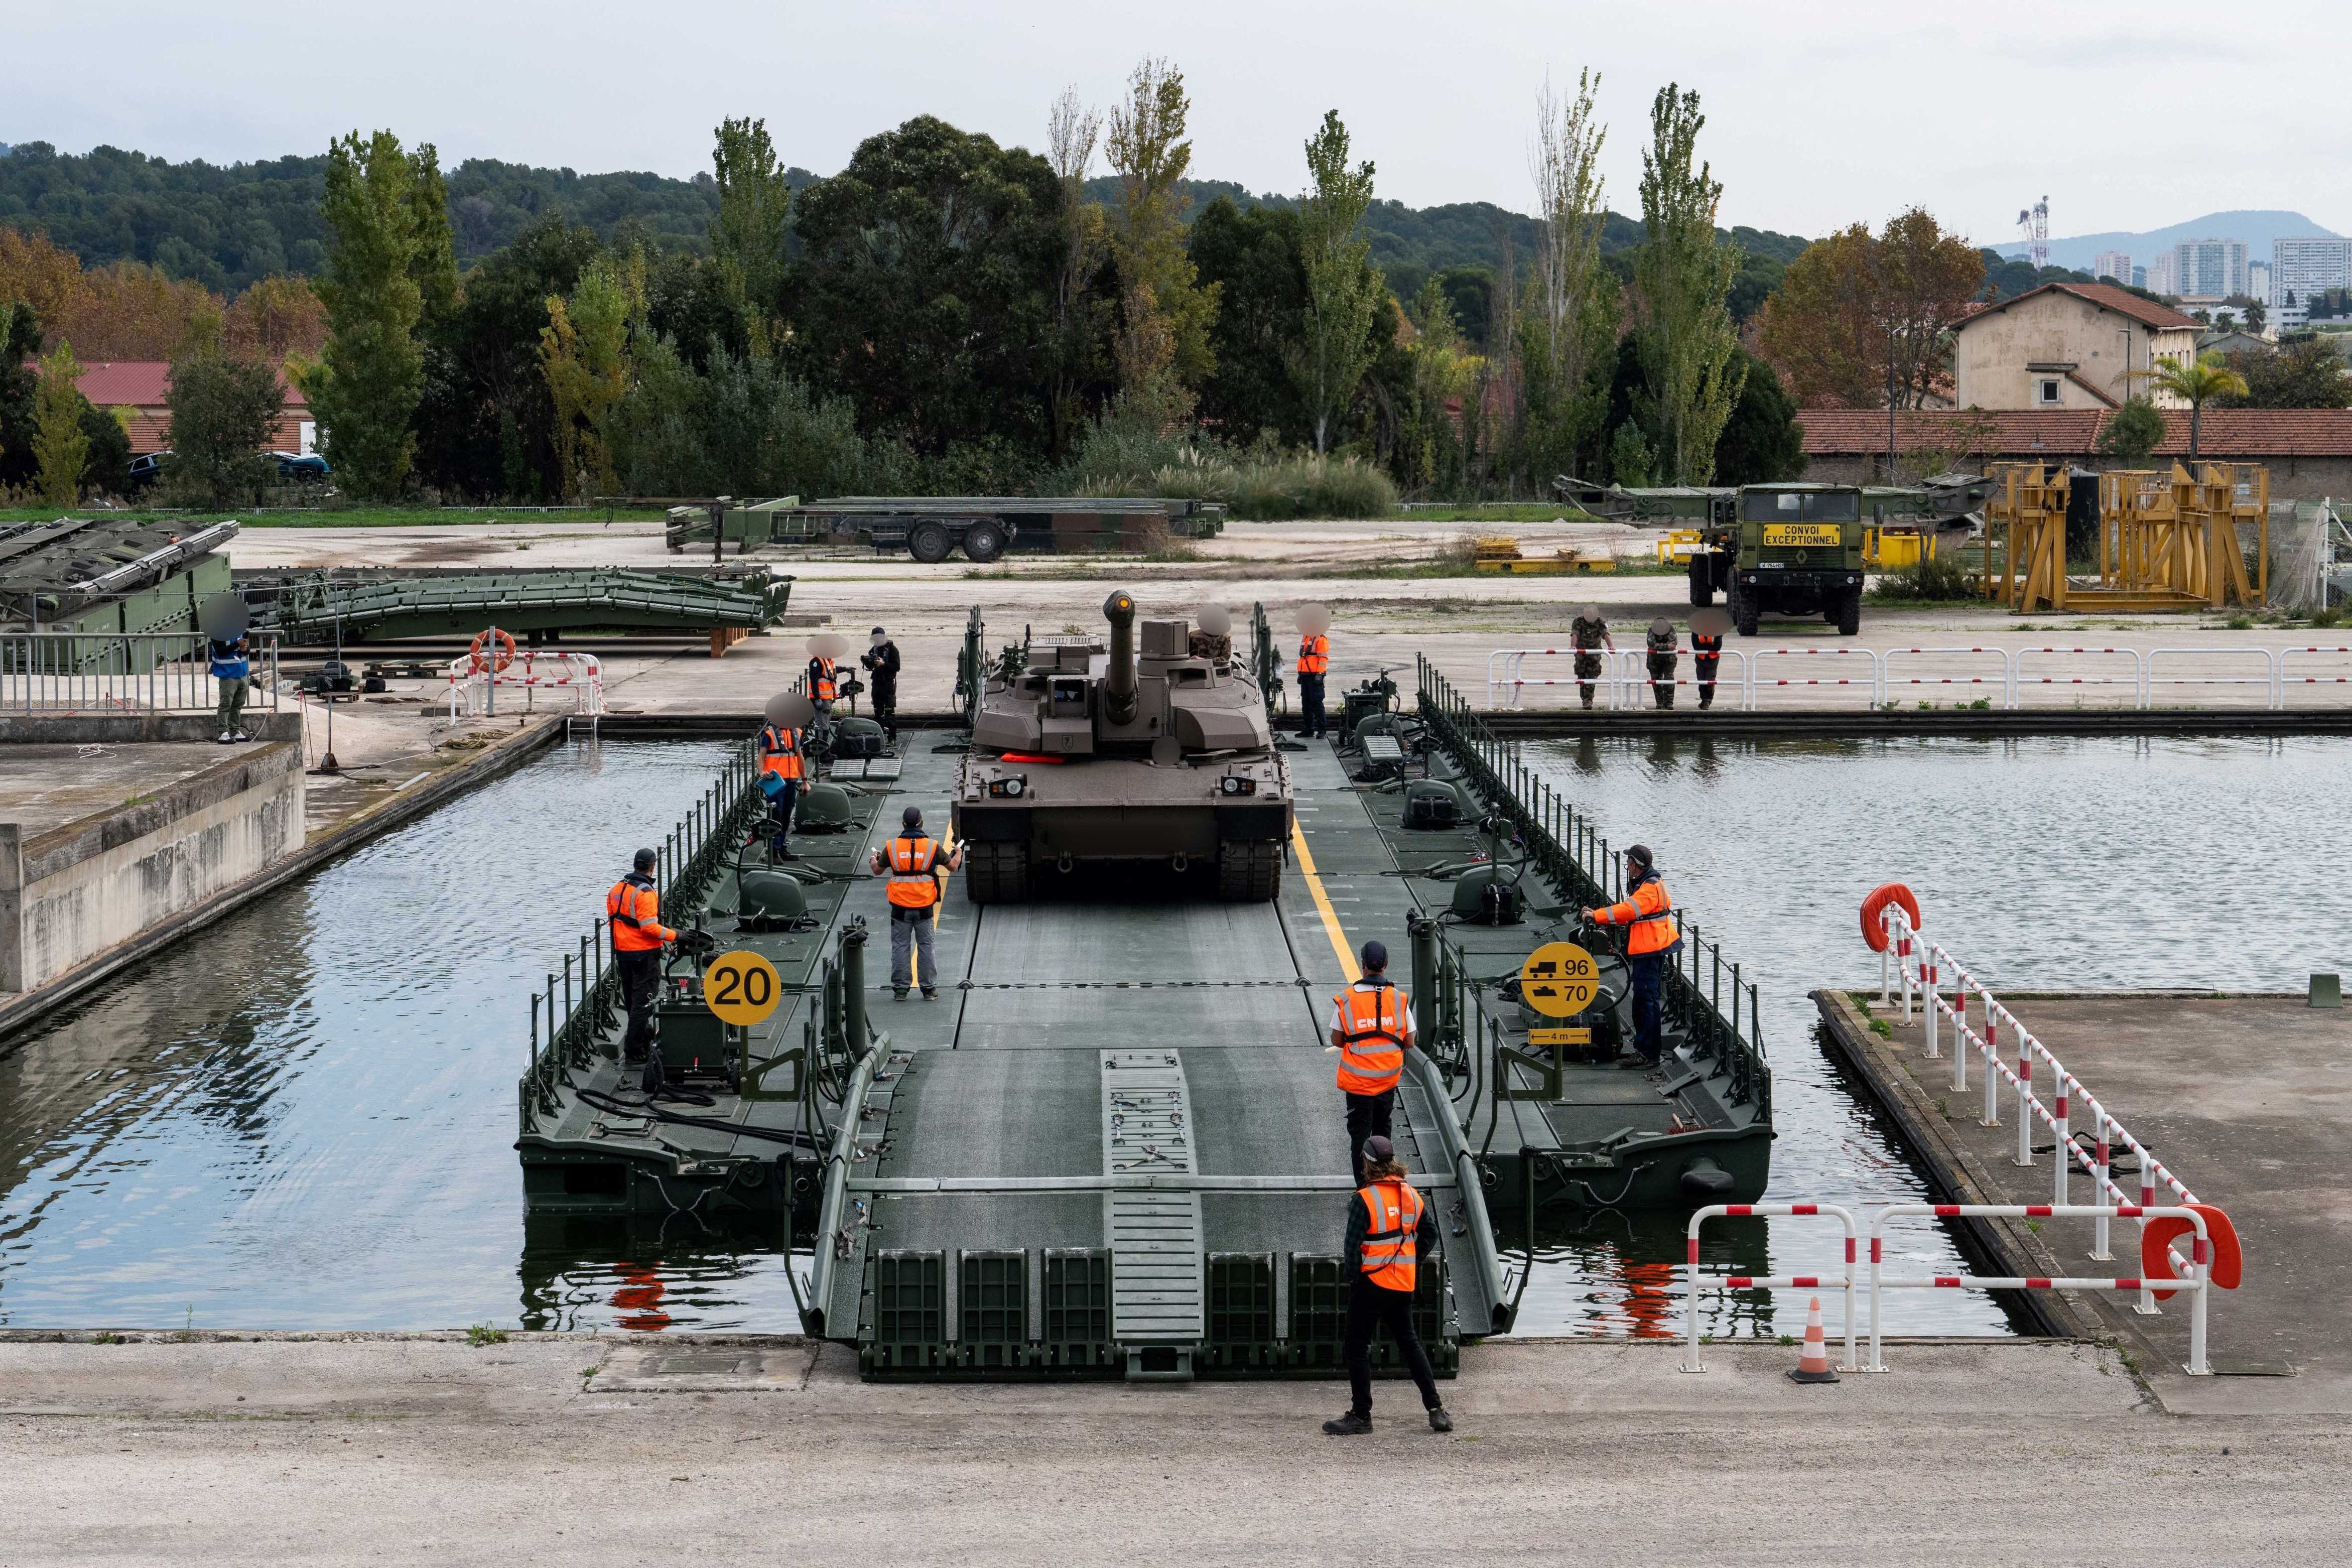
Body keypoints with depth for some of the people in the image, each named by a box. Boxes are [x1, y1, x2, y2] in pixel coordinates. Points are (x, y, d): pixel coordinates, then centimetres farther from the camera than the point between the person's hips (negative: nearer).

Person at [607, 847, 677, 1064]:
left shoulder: (617, 888, 5)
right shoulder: (645, 893, -20)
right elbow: (650, 927, -24)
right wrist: (675, 935, -15)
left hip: (622, 953, 8)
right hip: (645, 954, -8)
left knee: (632, 998, 20)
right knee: (643, 1001, -1)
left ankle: (645, 1035, 38)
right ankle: (633, 1050, -2)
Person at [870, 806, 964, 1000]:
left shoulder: (892, 847, -5)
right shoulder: (932, 847, -6)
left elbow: (878, 870, 10)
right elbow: (952, 866, 8)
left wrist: (874, 858, 34)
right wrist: (958, 853, 31)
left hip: (900, 908, 0)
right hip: (924, 907, 0)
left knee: (900, 947, 8)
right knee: (925, 947, 9)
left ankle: (900, 989, 10)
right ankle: (929, 990, 11)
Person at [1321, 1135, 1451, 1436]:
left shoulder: (1364, 1199, -17)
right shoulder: (1411, 1195, 5)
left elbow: (1352, 1245, -17)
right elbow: (1430, 1233, 14)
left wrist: (1352, 1273, -2)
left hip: (1371, 1282, -7)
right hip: (1404, 1283, 7)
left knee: (1357, 1348, 4)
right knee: (1409, 1341, 18)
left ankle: (1361, 1416, 5)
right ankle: (1436, 1409, 14)